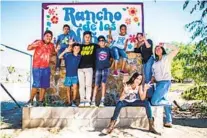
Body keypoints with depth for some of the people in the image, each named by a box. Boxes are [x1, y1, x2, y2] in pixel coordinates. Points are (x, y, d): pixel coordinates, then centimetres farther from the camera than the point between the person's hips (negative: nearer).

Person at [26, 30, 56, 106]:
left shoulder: (51, 45, 8)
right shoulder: (38, 42, -7)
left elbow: (53, 53, 26)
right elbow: (28, 48, -17)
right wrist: (32, 45, -39)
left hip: (46, 68, 5)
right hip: (37, 67, -5)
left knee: (44, 86, 7)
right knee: (36, 85, -8)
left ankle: (40, 101, 17)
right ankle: (31, 100, 9)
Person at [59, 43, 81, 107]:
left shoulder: (79, 57, 0)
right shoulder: (68, 55, -6)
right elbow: (60, 57, -12)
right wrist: (65, 51, -22)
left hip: (75, 75, 1)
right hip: (68, 75, -1)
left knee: (75, 87, -14)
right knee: (68, 89, 8)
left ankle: (73, 101, -8)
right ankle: (69, 102, 19)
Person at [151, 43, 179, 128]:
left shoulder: (167, 57, 0)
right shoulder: (156, 61, 18)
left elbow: (176, 50, -10)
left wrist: (164, 45, -4)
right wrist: (152, 78, 1)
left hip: (165, 82, -7)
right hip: (158, 83, 7)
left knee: (154, 101, -14)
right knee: (163, 101, 7)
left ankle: (170, 104, 7)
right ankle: (168, 122, 13)